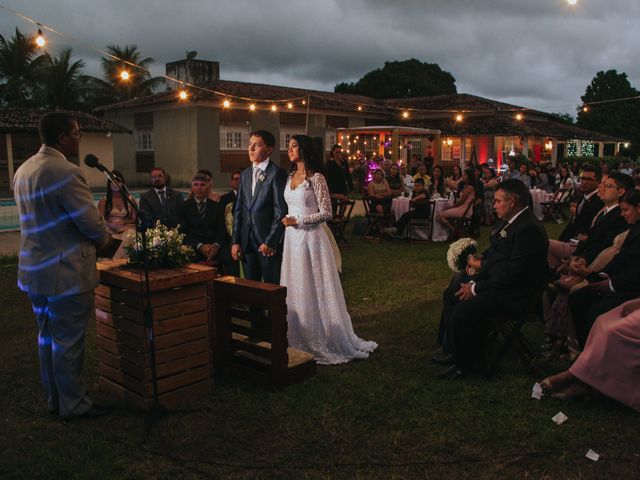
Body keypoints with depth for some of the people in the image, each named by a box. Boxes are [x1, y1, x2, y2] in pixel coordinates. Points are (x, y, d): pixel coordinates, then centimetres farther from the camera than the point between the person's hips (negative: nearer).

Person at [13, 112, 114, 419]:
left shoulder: (23, 171, 10)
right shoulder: (65, 173, -21)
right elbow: (92, 223, -20)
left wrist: (94, 236, 12)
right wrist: (104, 239, 2)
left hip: (33, 271, 9)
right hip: (65, 274, -9)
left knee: (47, 337, 18)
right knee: (68, 341, 3)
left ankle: (54, 399, 31)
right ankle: (73, 405, 17)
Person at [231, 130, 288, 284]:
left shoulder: (277, 173, -8)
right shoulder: (245, 174, 13)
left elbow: (281, 211, -12)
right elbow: (238, 210, 12)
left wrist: (270, 242, -14)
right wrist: (235, 241, 7)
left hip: (269, 242, -6)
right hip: (246, 241, 6)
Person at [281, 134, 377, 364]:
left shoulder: (316, 178, -10)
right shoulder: (290, 177, 12)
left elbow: (326, 213, -13)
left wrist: (297, 221, -15)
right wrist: (286, 221, 8)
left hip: (310, 238, -7)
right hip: (292, 238, 7)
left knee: (314, 289, -1)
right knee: (295, 289, 10)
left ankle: (322, 341, 11)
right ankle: (300, 339, 20)